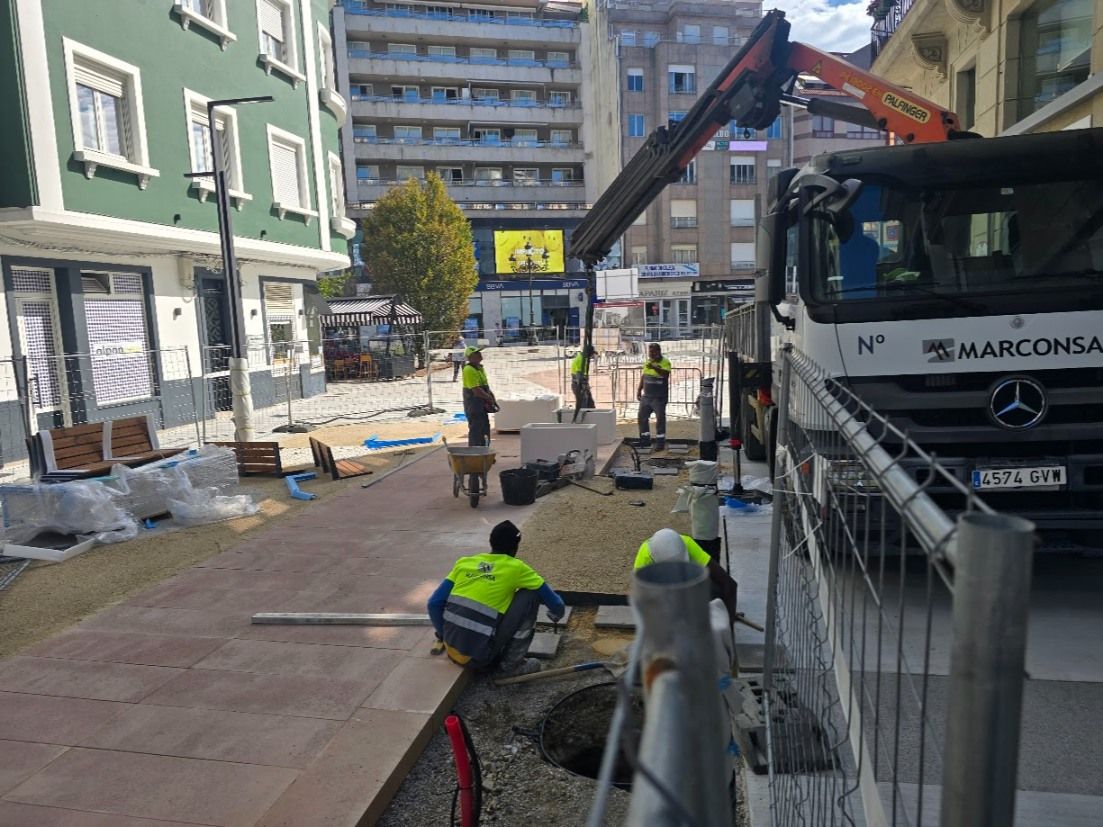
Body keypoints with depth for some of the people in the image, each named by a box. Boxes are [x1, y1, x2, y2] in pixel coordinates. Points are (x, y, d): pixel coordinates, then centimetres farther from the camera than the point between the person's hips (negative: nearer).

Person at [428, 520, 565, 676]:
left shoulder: (463, 563, 9)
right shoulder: (516, 568, -2)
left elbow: (434, 603, 7)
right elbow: (556, 605, 6)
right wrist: (557, 613, 29)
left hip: (451, 651, 6)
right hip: (478, 657, -6)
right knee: (530, 595, 4)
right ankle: (512, 663, 8)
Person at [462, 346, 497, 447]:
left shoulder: (480, 368, 13)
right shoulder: (469, 370, -18)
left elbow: (486, 386, 20)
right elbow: (476, 391, -25)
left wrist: (493, 398, 6)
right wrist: (490, 398, -11)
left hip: (482, 406, 10)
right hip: (473, 405, -10)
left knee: (485, 430, 16)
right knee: (475, 431, -6)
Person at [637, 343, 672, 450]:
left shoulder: (665, 362, -10)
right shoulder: (647, 362, 12)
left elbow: (665, 374, -29)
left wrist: (654, 367, -40)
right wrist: (639, 390, 17)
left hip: (659, 397, -7)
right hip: (646, 396, 7)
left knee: (660, 419, -2)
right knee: (642, 417, 11)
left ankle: (660, 443, 6)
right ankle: (645, 440, 23)